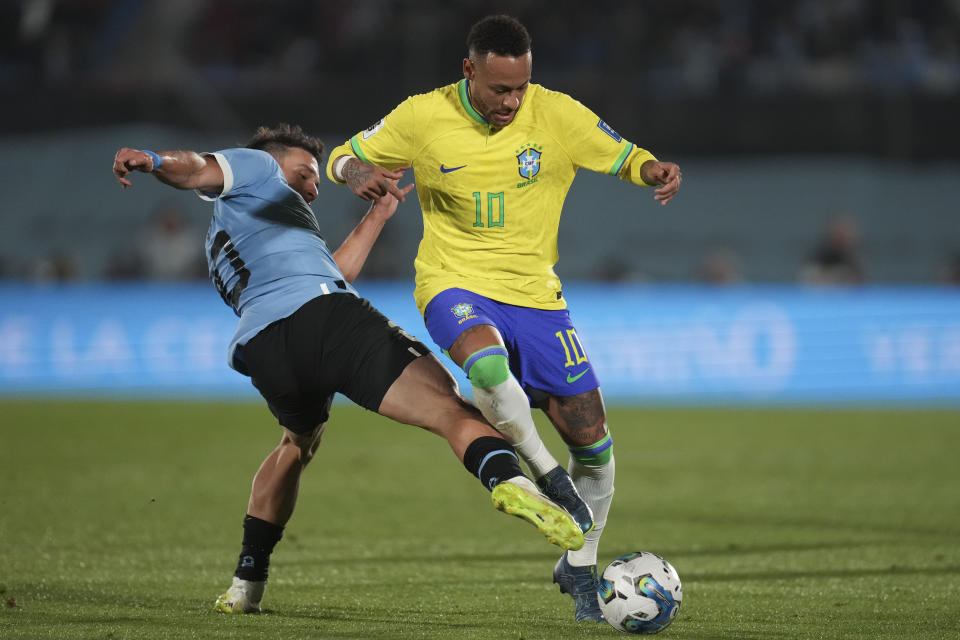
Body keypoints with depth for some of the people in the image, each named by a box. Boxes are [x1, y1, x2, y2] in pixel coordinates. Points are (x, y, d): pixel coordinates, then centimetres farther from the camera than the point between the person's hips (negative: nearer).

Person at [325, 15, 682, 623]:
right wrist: (359, 174, -21)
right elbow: (343, 157, 3)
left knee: (593, 440, 0)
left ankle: (580, 567, 24)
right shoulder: (423, 117, -9)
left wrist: (658, 172, -23)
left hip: (535, 293, 2)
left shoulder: (557, 114, -8)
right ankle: (547, 475, -12)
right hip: (455, 283, -2)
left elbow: (627, 158, 1)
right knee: (487, 361, -38)